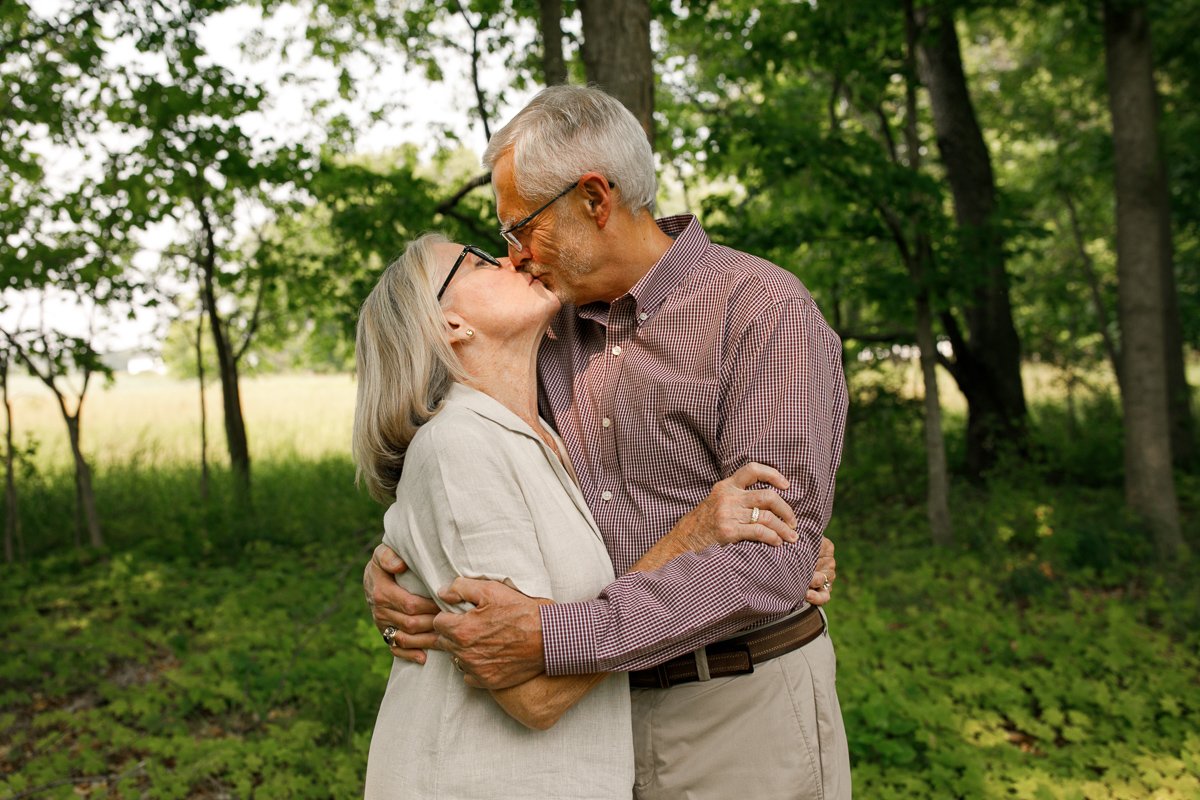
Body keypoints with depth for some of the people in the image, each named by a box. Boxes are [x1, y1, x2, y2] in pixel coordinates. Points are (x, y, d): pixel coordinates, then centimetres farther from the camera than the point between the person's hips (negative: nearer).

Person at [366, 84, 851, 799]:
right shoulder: (558, 334, 6)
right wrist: (391, 565, -9)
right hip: (602, 706, 6)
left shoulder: (765, 310, -15)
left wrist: (555, 636, -29)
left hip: (741, 712, -5)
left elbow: (771, 560, -24)